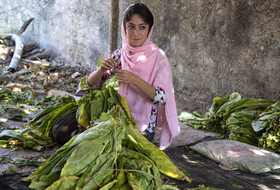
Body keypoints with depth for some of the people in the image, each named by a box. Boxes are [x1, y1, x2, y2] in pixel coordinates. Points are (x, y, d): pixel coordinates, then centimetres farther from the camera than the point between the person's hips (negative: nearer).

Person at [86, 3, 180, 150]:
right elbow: (91, 83, -2)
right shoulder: (120, 55, -2)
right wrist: (102, 69, -23)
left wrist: (134, 79, -32)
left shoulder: (158, 57, -13)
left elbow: (162, 98, -19)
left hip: (144, 127, -3)